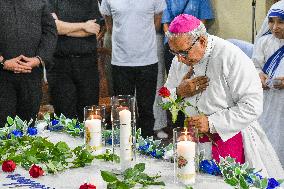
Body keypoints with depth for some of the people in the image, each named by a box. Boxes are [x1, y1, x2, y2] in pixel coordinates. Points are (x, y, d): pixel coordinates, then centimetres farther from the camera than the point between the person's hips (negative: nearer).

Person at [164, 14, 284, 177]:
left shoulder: (232, 58, -20)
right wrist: (179, 92, -12)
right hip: (196, 142, 5)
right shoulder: (180, 61, 1)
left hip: (230, 138, -5)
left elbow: (252, 106, -23)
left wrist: (212, 123, -25)